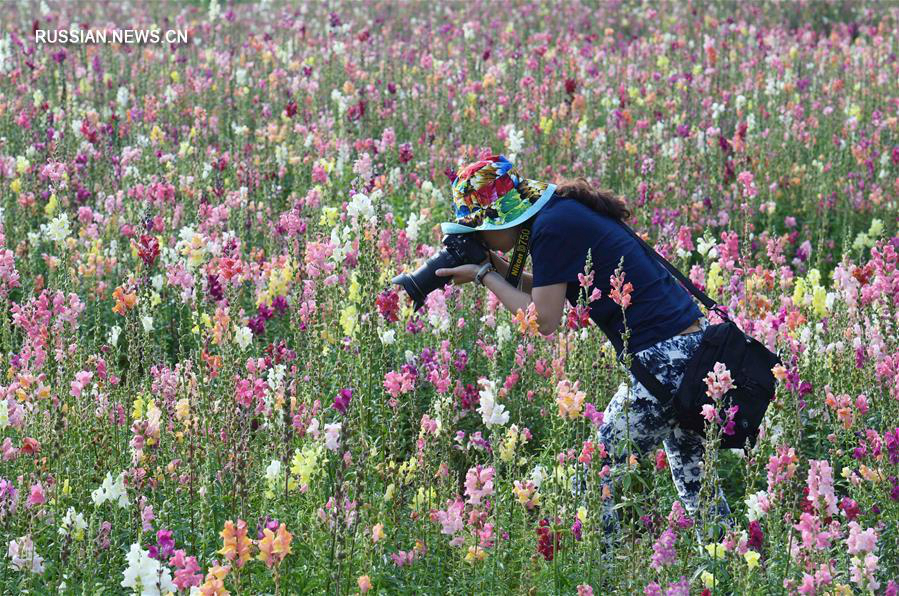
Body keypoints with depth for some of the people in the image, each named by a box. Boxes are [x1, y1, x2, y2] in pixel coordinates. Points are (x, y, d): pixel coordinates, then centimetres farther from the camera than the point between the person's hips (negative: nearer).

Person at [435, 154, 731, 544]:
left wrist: (483, 275, -4)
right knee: (694, 485, 18)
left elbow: (544, 319, -14)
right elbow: (551, 292, 21)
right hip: (693, 342, 10)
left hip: (665, 357, -10)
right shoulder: (563, 211, 13)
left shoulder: (552, 227, -15)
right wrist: (498, 267, 11)